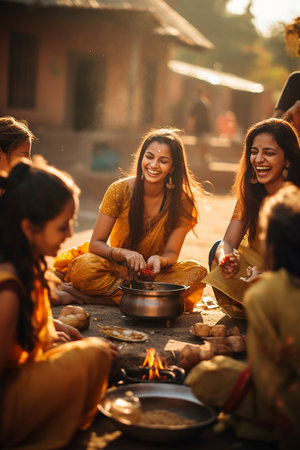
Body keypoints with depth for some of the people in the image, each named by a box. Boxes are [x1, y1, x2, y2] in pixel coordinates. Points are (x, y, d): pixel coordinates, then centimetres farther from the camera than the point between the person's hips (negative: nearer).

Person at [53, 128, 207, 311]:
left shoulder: (182, 202, -9)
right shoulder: (120, 190, -10)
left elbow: (171, 253, -8)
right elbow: (96, 243, -10)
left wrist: (158, 260, -32)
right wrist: (125, 254, -30)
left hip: (155, 273, 3)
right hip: (118, 267, -3)